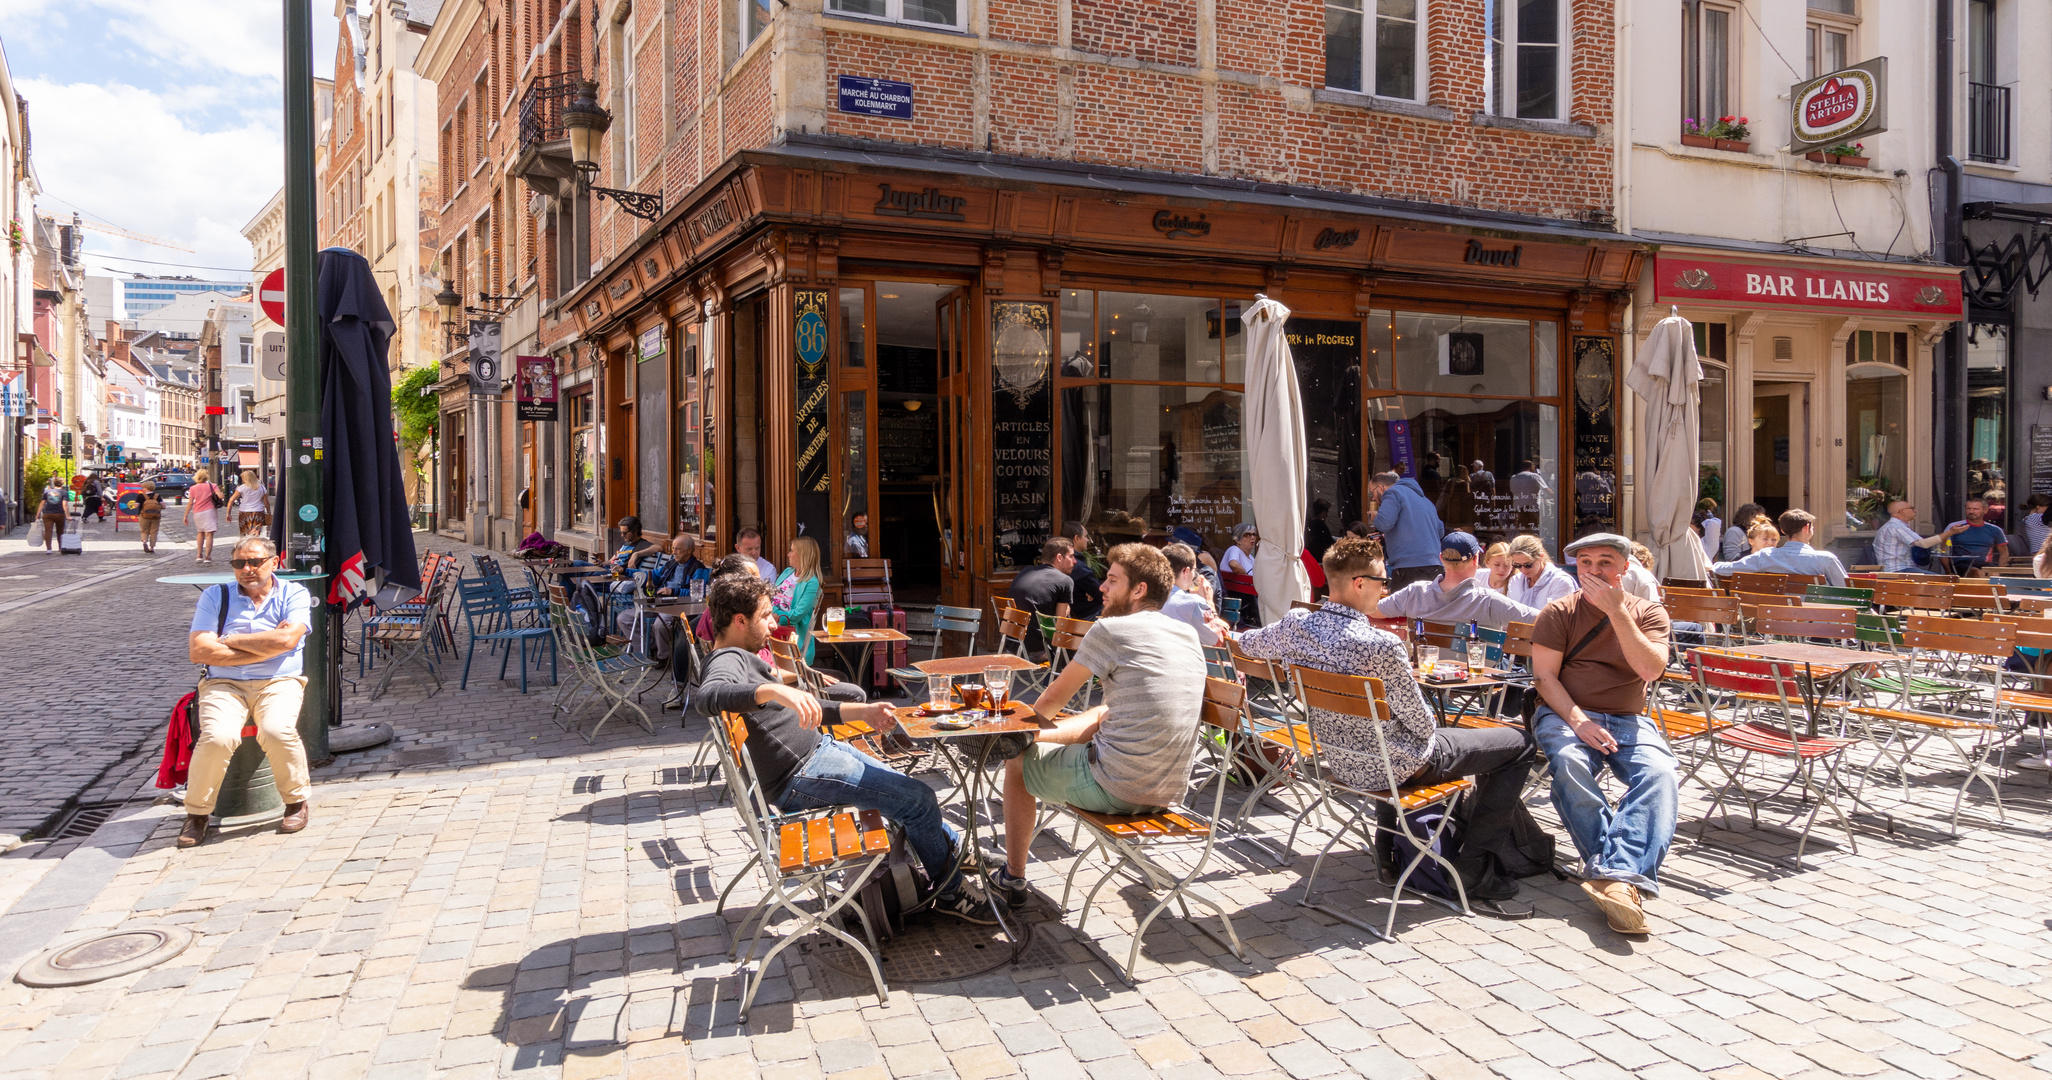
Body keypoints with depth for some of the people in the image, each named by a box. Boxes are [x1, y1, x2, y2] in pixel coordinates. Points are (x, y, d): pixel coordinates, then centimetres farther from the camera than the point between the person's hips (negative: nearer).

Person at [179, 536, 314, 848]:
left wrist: (232, 640, -3)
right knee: (218, 736, -29)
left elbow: (286, 639, -12)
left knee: (276, 731, -32)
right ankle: (197, 813, -6)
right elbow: (199, 651, -2)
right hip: (224, 684, 1)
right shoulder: (215, 596, 10)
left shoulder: (294, 594, 7)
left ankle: (296, 801, -6)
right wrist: (265, 647, -5)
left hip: (279, 682, -1)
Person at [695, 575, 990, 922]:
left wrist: (863, 712, 17)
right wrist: (773, 690, -54)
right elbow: (709, 696, -42)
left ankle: (956, 846, 38)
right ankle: (948, 891, 10)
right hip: (800, 778, -11)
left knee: (906, 789, 18)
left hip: (818, 750, 11)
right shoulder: (727, 661, -17)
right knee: (919, 799, -10)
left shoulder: (744, 657, 16)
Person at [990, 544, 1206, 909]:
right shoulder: (1189, 636, 9)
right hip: (1170, 792, 8)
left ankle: (1013, 879, 30)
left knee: (1017, 759, 17)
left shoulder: (1111, 629, -13)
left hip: (1117, 790, -7)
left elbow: (1053, 700, 0)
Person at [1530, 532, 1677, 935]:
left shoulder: (1648, 613, 8)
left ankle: (1619, 876, -44)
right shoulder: (1559, 612, 6)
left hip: (1628, 720, 1)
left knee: (1659, 772, -31)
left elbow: (1651, 669, -11)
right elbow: (1545, 676, -2)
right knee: (1570, 762, -36)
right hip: (1566, 713, -1)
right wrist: (1578, 721, -17)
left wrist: (1617, 611, -16)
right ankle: (1627, 868, -30)